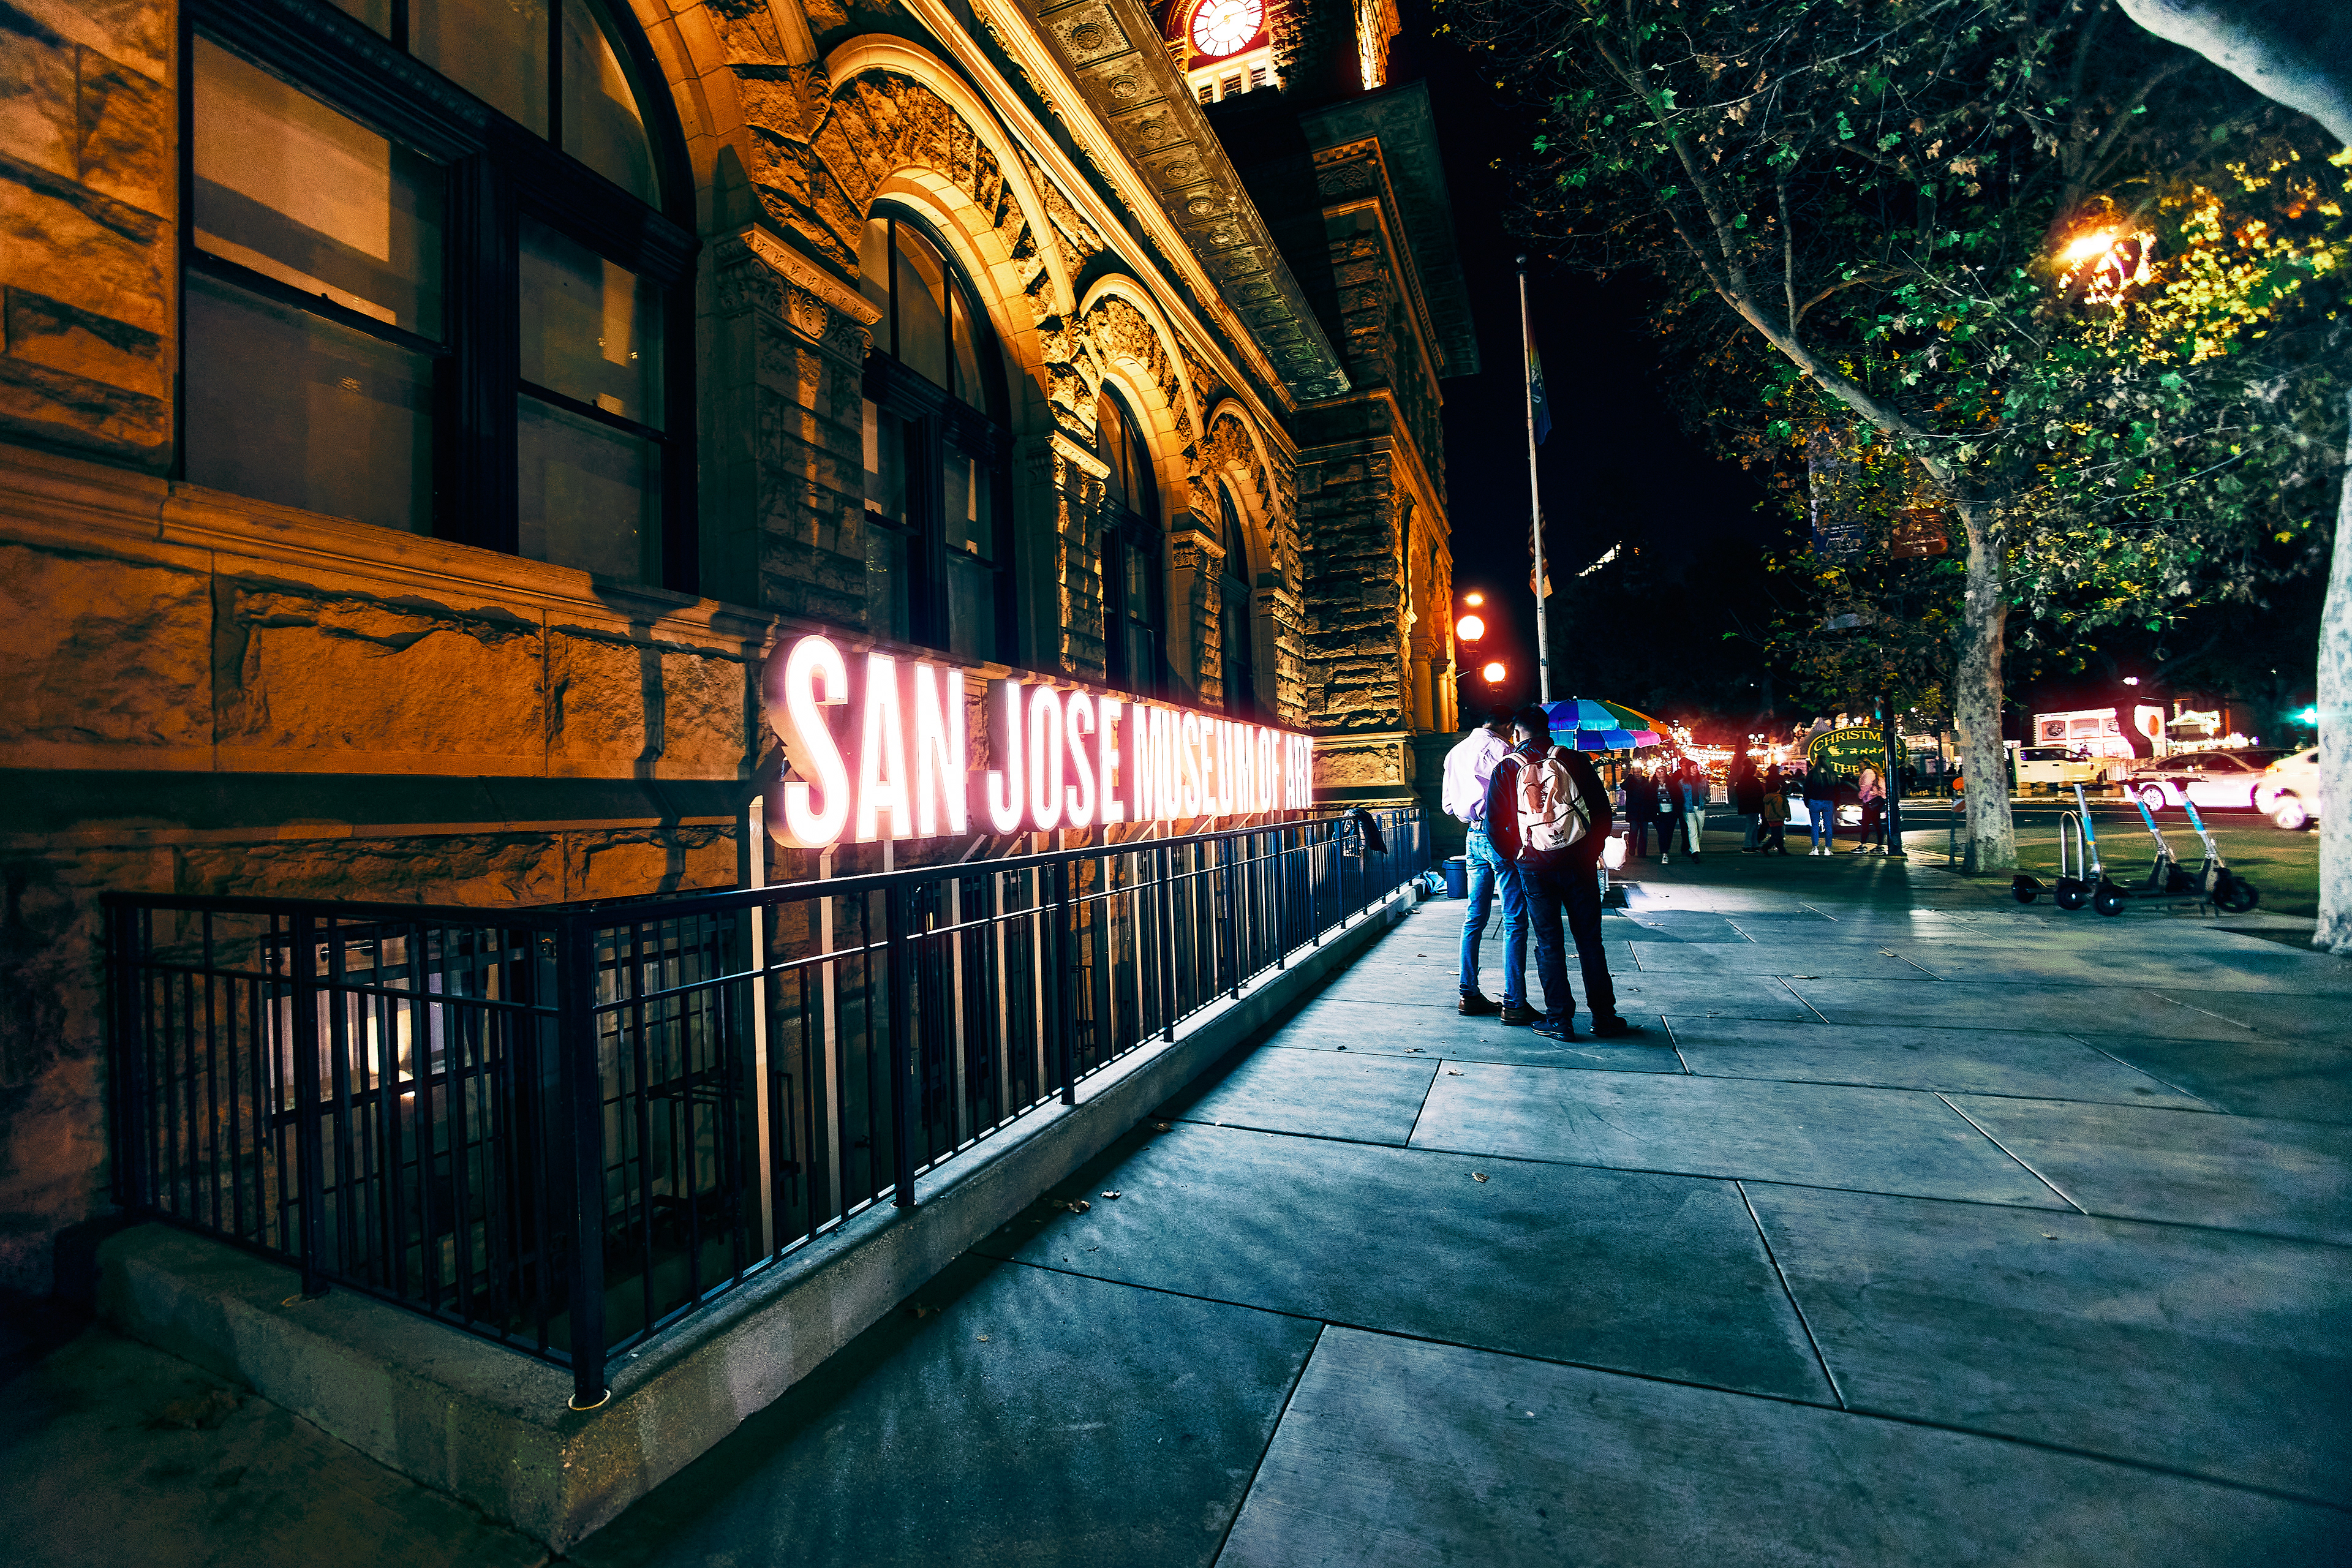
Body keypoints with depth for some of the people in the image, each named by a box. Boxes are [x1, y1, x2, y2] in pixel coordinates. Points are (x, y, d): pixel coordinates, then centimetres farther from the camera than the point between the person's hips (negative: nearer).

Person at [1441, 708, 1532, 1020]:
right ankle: (1514, 1003, -3)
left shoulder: (1456, 752, 14)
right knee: (1514, 921, -3)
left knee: (1474, 918, 12)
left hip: (1473, 837, 8)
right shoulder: (1500, 748, -10)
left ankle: (1470, 995, 16)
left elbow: (1448, 804, 16)